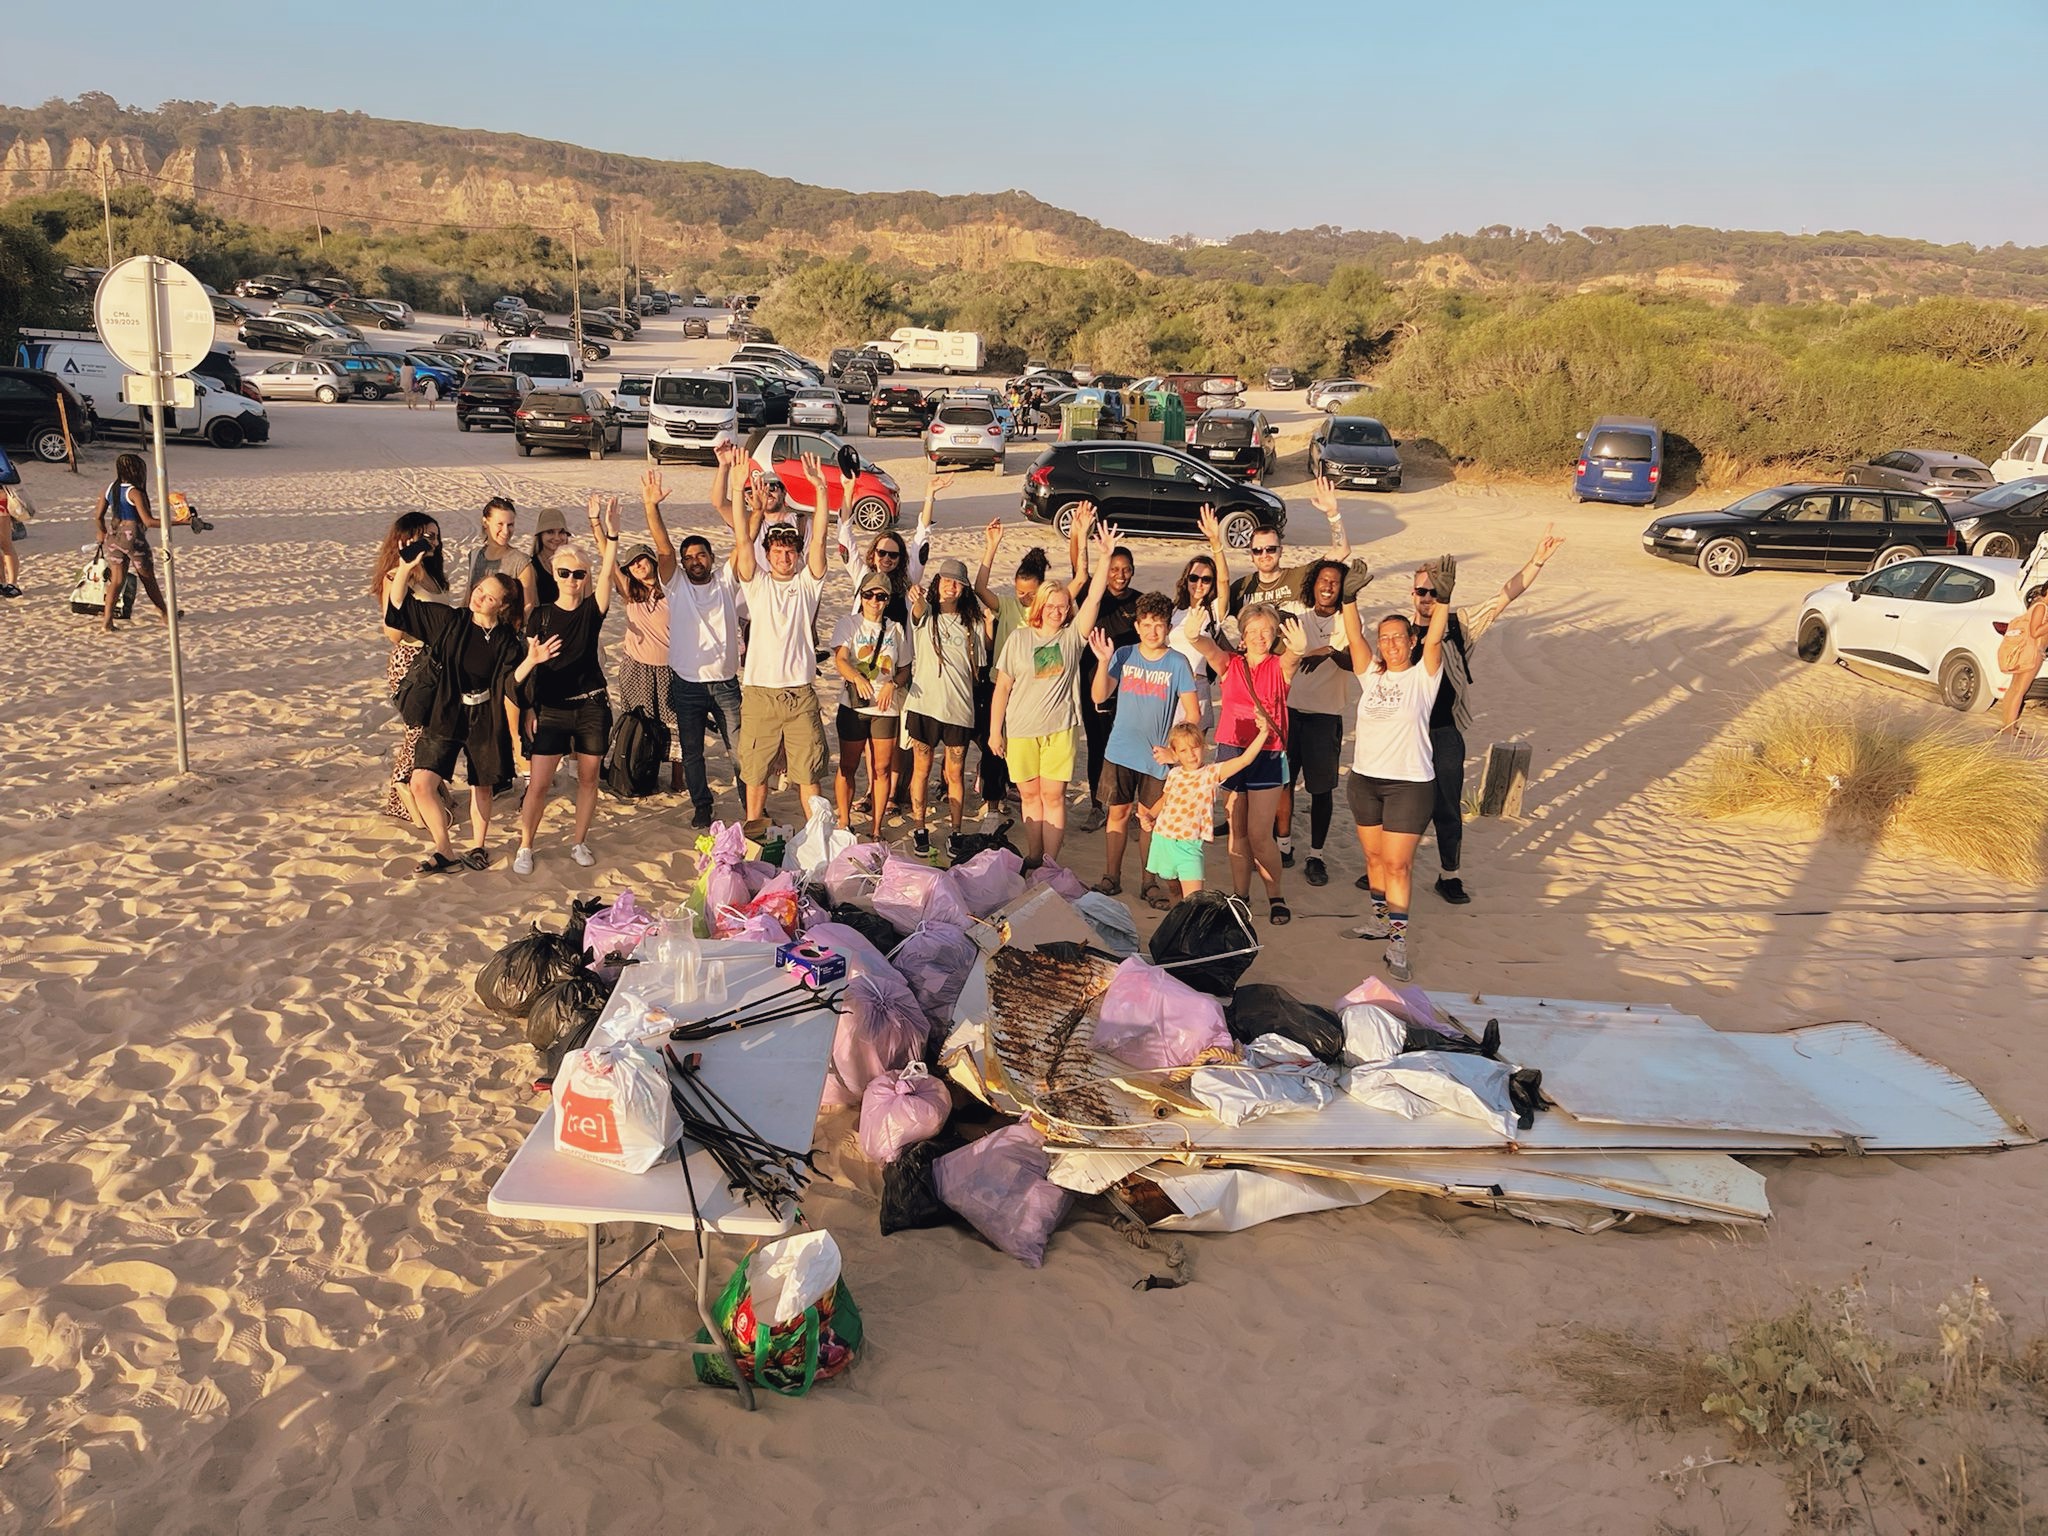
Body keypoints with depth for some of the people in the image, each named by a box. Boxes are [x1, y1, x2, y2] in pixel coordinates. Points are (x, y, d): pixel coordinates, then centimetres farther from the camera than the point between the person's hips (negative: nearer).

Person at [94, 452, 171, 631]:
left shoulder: (109, 490, 5)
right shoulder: (135, 493, -15)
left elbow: (98, 517, 9)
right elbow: (148, 521, -22)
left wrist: (102, 534, 28)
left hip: (113, 537, 6)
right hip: (132, 538, -5)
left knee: (117, 579, 6)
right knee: (148, 578, 11)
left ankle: (108, 618, -8)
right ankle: (165, 613, 27)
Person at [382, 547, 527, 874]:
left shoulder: (506, 643, -9)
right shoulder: (449, 621, -4)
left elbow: (511, 686, -14)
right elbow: (398, 606, -1)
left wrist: (531, 662, -29)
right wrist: (406, 568, -14)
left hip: (484, 723, -1)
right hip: (444, 718, 2)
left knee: (482, 787, 13)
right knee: (422, 784, -9)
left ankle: (478, 847, 36)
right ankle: (444, 852, 8)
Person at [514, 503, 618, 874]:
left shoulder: (592, 610, 1)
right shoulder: (540, 616, 2)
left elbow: (609, 567, -12)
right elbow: (530, 664, 3)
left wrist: (600, 524, -19)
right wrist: (529, 708, -7)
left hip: (591, 707, 1)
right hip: (551, 709, 0)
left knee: (588, 778, 9)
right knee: (538, 783, -3)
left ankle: (580, 842, 24)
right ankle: (525, 848, 10)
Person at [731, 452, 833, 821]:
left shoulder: (807, 583, 6)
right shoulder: (756, 583, 6)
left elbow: (818, 539, -4)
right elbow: (742, 542, -8)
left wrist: (820, 489, -13)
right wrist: (755, 511, -22)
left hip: (801, 693, 0)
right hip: (759, 692, 0)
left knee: (809, 772, 6)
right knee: (756, 772, 8)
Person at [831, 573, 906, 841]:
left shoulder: (895, 629, 10)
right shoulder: (849, 624, 0)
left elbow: (904, 668, 13)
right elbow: (840, 660, -15)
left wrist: (892, 684, -10)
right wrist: (858, 678, -36)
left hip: (887, 707, 2)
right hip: (854, 706, -2)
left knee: (882, 769, 3)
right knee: (849, 766, 5)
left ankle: (876, 827, 12)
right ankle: (844, 823, 18)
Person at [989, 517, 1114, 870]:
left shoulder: (1073, 636, 2)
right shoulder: (1018, 638, 3)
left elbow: (1093, 600, -11)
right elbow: (1002, 686, 4)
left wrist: (1105, 558, -21)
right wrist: (994, 729, 2)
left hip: (1060, 727, -1)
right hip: (1020, 728, 1)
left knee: (1053, 794, 0)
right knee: (1030, 794, 8)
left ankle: (1050, 861, 6)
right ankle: (1033, 858, 19)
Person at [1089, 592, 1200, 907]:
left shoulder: (1177, 663, -4)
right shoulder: (1123, 655, 1)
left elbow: (1193, 714, -3)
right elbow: (1099, 697, -4)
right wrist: (1103, 660, -15)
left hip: (1157, 755, -2)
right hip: (1120, 751, 2)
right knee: (1118, 813, 9)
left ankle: (1150, 882, 16)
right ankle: (1111, 878, 20)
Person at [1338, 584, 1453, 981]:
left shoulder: (1423, 676, -4)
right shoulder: (1371, 673, 6)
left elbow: (1434, 638, -19)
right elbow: (1353, 635, -4)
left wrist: (1442, 599, -26)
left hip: (1409, 784, -5)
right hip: (1364, 778, 5)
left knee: (1398, 863, -4)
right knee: (1374, 856, 17)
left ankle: (1397, 941, -1)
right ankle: (1380, 919, 33)